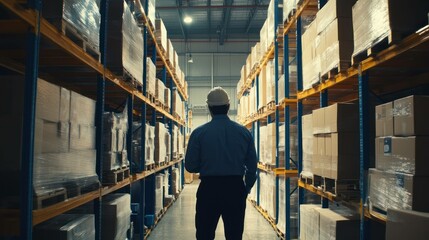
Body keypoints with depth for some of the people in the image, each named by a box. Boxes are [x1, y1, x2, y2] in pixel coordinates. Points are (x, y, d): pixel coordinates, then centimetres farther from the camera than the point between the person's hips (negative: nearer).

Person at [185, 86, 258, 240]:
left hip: (209, 188, -1)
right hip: (235, 188, 2)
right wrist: (246, 190, 15)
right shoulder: (244, 132, 0)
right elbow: (252, 166, 3)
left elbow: (190, 166, -3)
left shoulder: (199, 133, -6)